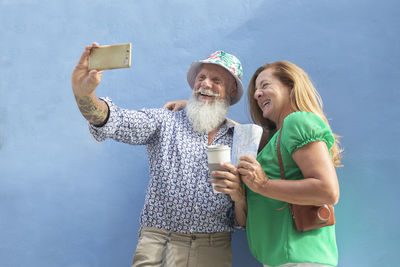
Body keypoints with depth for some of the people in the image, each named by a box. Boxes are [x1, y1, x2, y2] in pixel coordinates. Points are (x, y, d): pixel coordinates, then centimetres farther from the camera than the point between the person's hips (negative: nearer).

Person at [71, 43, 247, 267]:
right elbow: (117, 122, -14)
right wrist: (84, 94, -32)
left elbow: (244, 222, 6)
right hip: (157, 244, -1)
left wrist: (238, 195, -15)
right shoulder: (165, 122, 5)